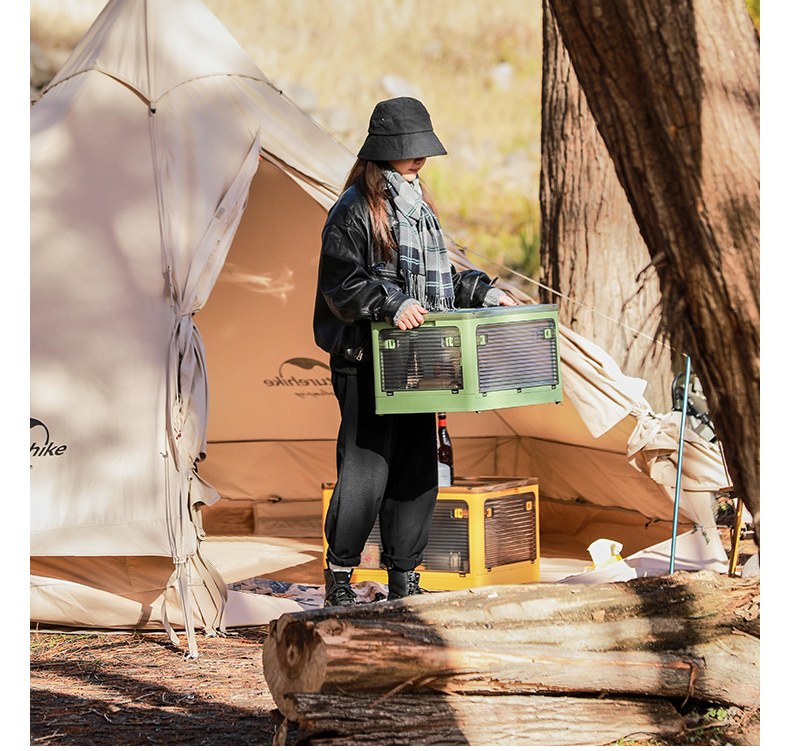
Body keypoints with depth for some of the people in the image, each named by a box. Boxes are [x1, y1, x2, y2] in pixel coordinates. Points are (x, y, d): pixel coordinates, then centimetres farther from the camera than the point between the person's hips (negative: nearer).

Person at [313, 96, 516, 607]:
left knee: (417, 471, 8)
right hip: (366, 361, -8)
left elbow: (439, 278, 28)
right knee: (365, 470, -9)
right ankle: (339, 576, 1)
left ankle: (404, 580, 15)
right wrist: (392, 304, -25)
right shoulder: (355, 211, -8)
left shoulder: (419, 208, 19)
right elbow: (341, 284, -15)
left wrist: (483, 293, 15)